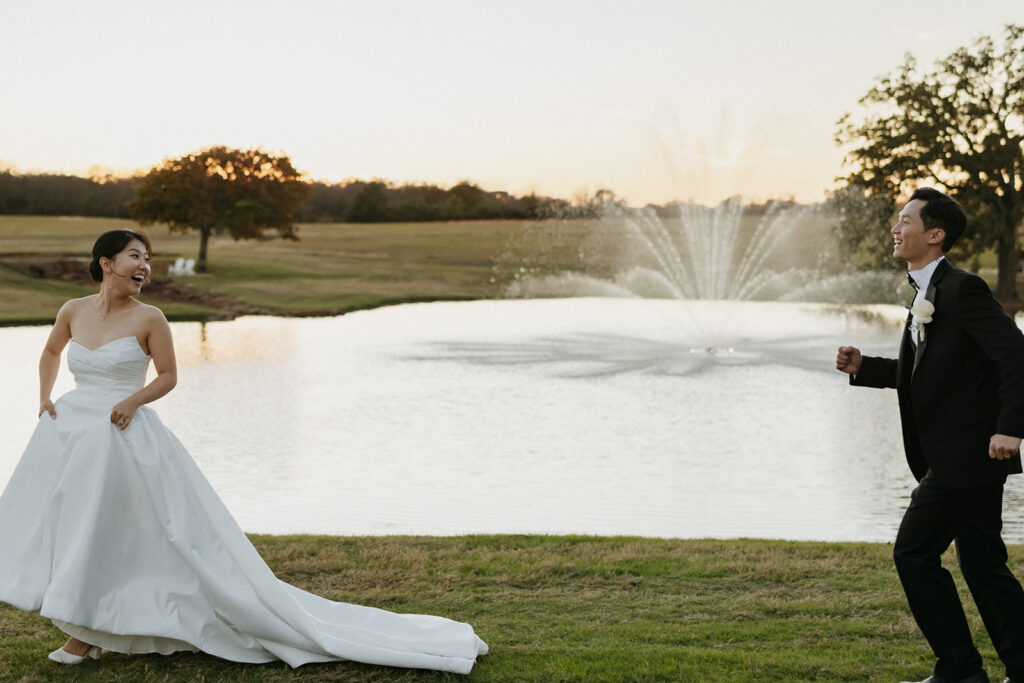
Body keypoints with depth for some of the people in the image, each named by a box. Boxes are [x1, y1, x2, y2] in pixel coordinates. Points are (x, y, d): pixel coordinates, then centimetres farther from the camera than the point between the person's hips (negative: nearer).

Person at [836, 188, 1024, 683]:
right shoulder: (928, 293, 14)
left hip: (965, 455, -10)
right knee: (981, 563, 14)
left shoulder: (962, 290, -16)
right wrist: (863, 368, 10)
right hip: (960, 457, 10)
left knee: (914, 552, -3)